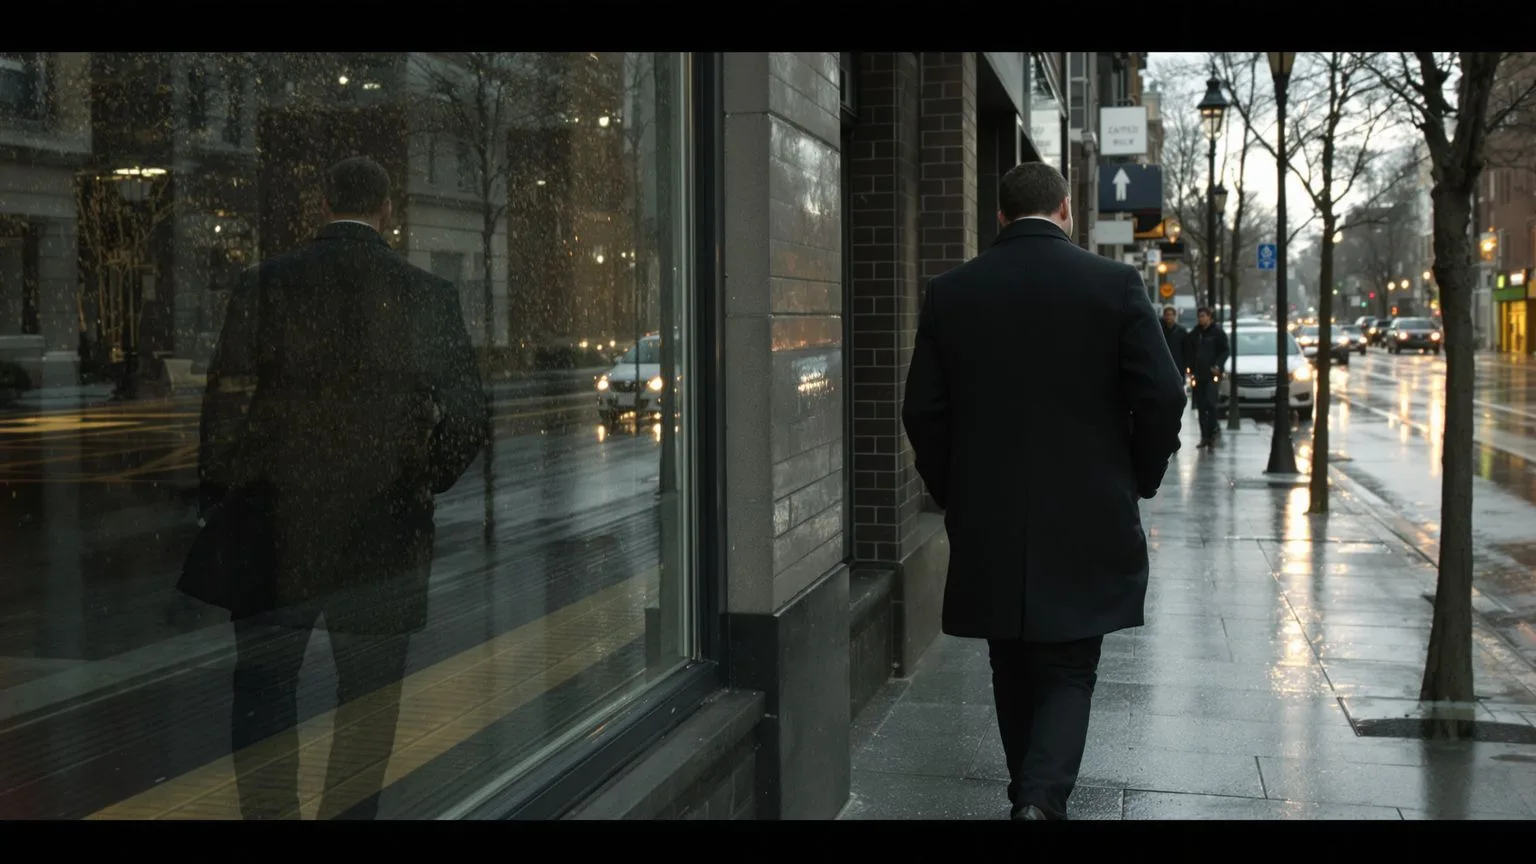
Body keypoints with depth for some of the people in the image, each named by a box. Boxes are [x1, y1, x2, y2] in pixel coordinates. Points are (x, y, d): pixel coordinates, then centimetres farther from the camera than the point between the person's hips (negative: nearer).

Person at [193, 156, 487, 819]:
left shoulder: (265, 284, -4)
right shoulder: (428, 295, -3)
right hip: (382, 536, 1)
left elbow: (226, 406, -5)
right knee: (367, 704, 11)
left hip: (276, 532, 0)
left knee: (262, 692, 14)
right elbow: (467, 417, -2)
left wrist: (219, 499, 6)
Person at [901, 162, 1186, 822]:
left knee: (1014, 675, 17)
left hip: (986, 528, 2)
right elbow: (1162, 396, -7)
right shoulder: (1115, 285, -5)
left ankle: (1031, 798, 29)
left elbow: (923, 412, 1)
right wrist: (1137, 482, 8)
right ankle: (1042, 800, -13)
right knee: (1068, 674, 6)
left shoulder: (950, 293, 0)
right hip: (1087, 526, -2)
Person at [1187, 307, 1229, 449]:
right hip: (1198, 375, 5)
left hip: (1212, 374, -4)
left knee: (1210, 402, -15)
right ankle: (1205, 435, 9)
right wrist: (1191, 369, 4)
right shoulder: (1194, 334, 12)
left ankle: (1213, 429, 2)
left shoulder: (1218, 332, 0)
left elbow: (1224, 351, -2)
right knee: (1201, 406, 4)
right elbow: (1189, 352, 16)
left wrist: (1218, 365, -16)